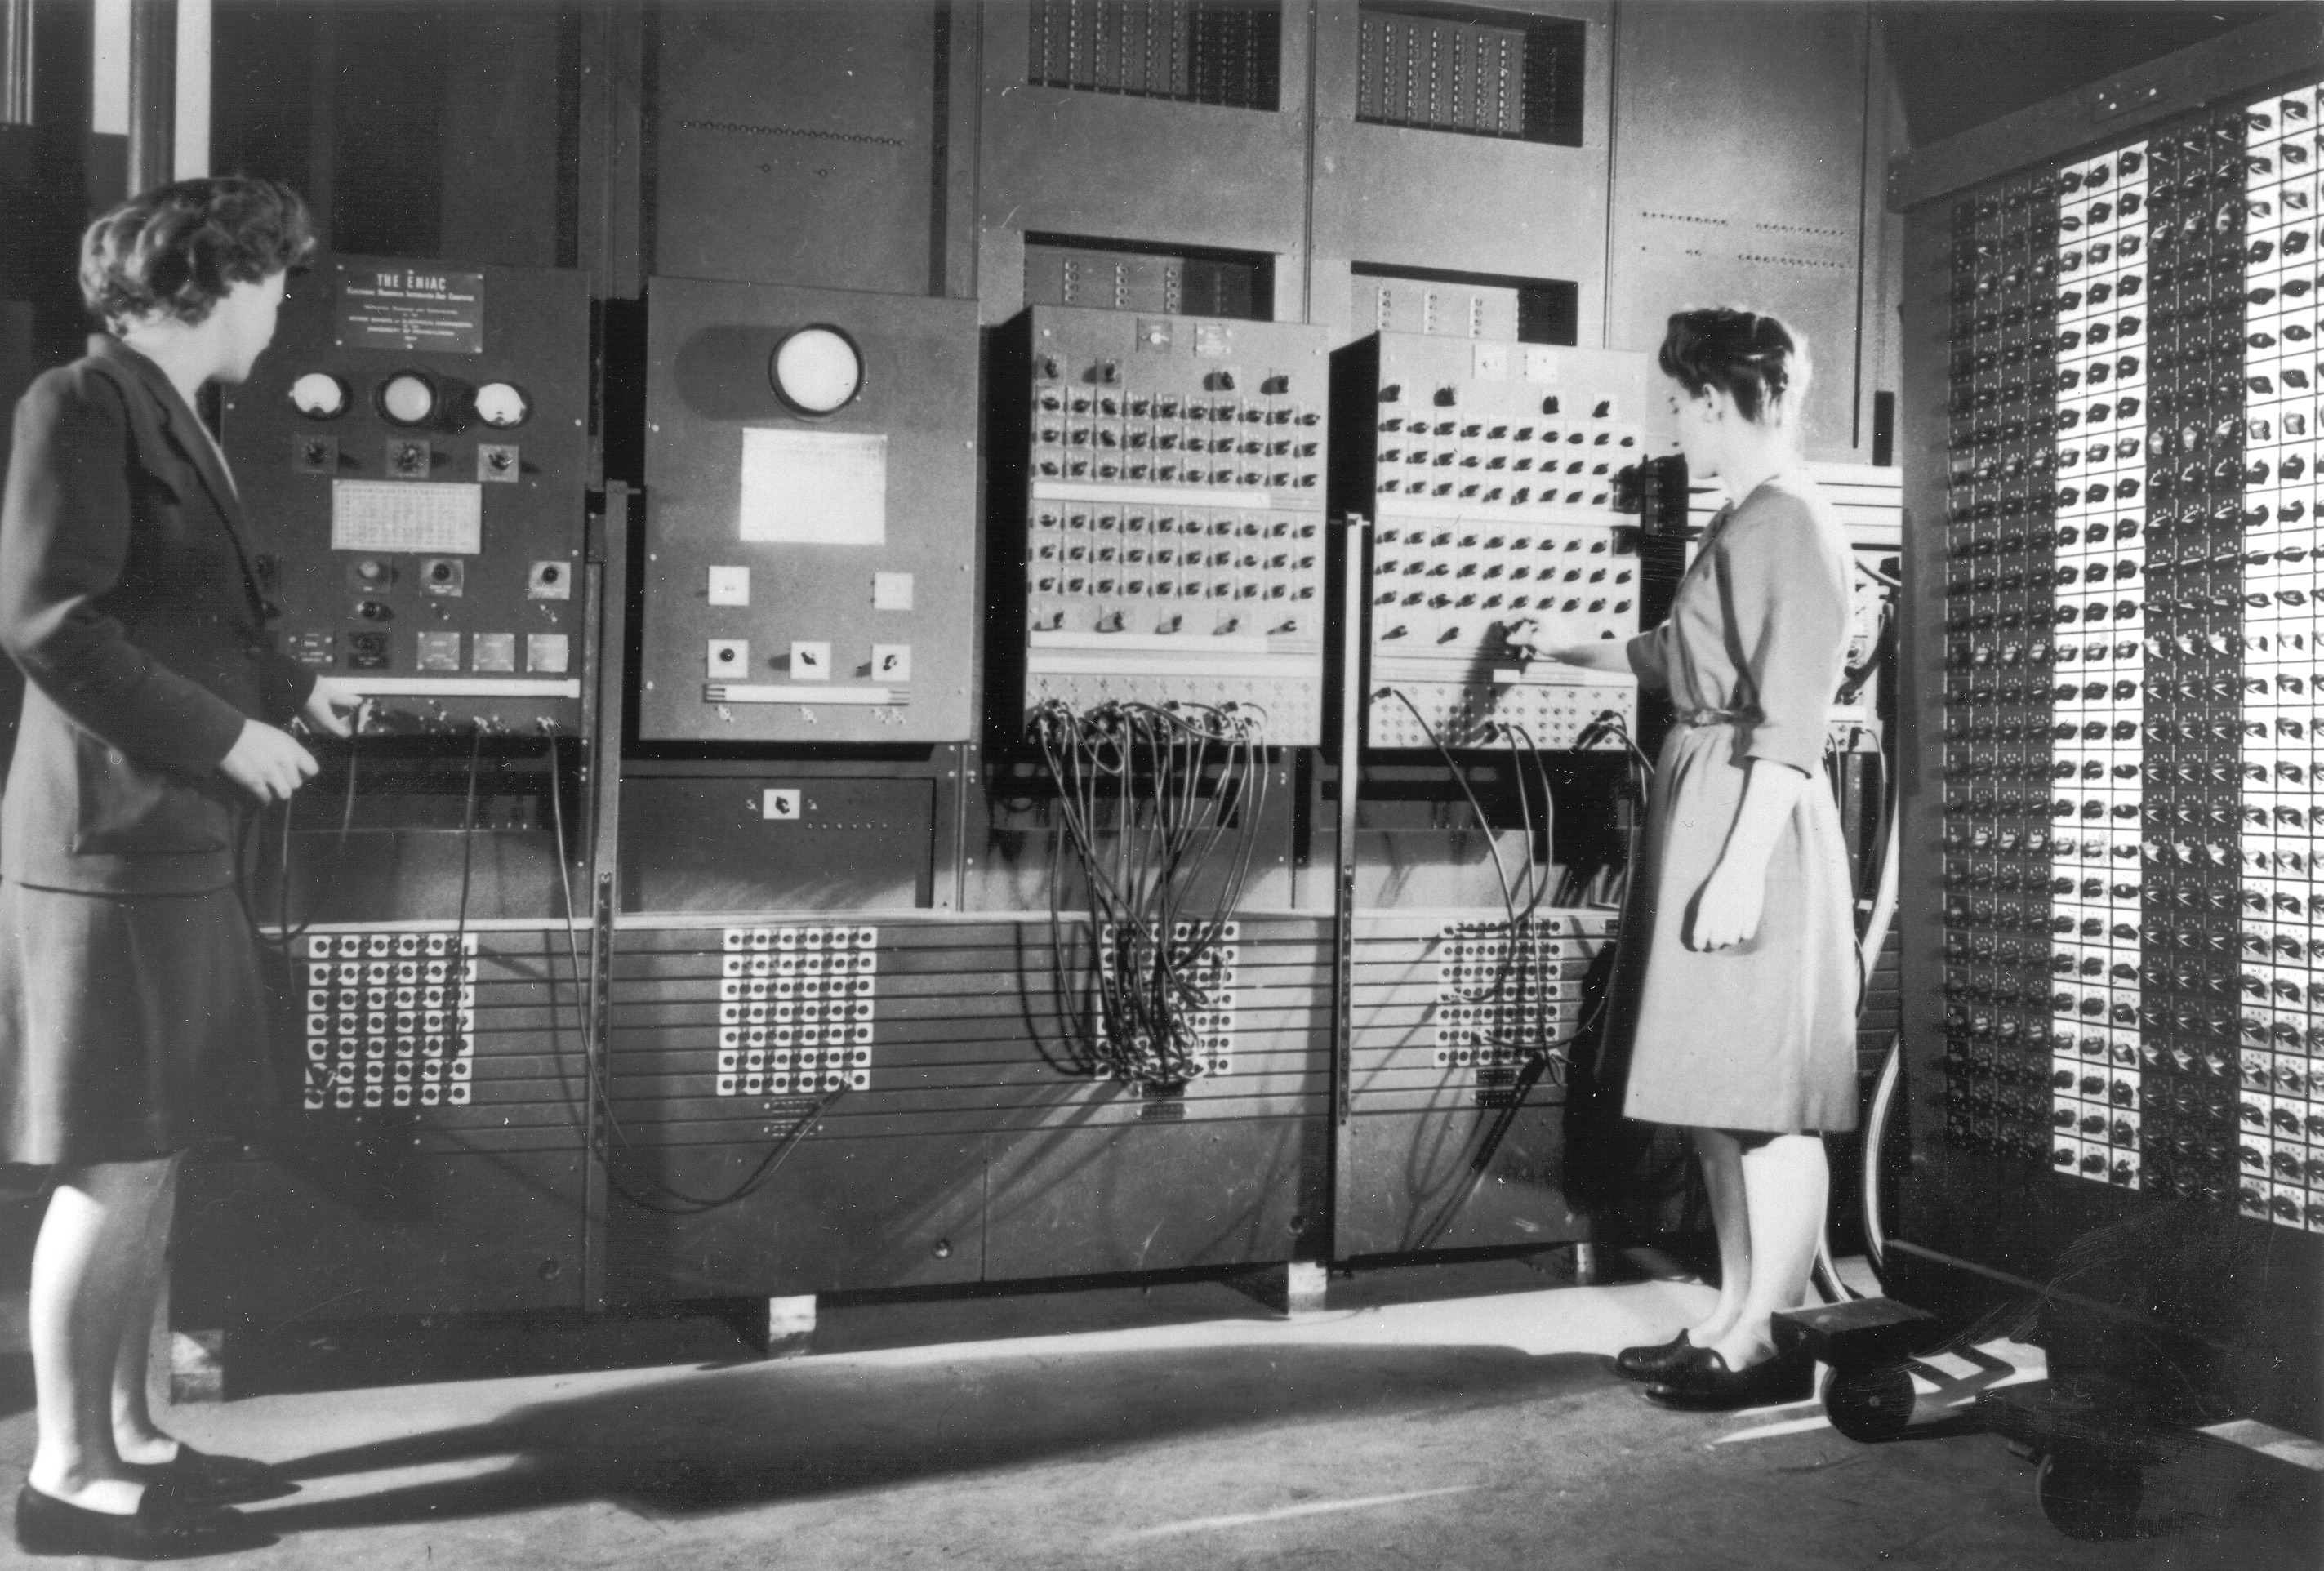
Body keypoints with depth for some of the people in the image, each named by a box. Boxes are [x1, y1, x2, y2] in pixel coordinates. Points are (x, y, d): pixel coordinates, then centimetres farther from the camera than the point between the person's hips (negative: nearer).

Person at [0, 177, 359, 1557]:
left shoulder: (171, 418, 15)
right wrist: (229, 734, -17)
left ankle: (127, 1436, 24)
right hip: (111, 844, -9)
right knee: (118, 1169, -3)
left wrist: (294, 687, 21)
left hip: (174, 845, 9)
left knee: (152, 1162, 14)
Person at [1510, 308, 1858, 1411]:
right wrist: (1560, 652, 44)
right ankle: (1734, 1318, 20)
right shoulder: (1744, 522, 17)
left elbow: (1790, 723, -18)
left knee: (1762, 1097, -4)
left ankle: (1771, 1342, 4)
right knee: (1718, 1093, 12)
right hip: (1701, 805, 10)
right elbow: (1674, 657, 33)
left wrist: (1742, 865, -22)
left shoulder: (1788, 523, -12)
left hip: (1752, 821, -10)